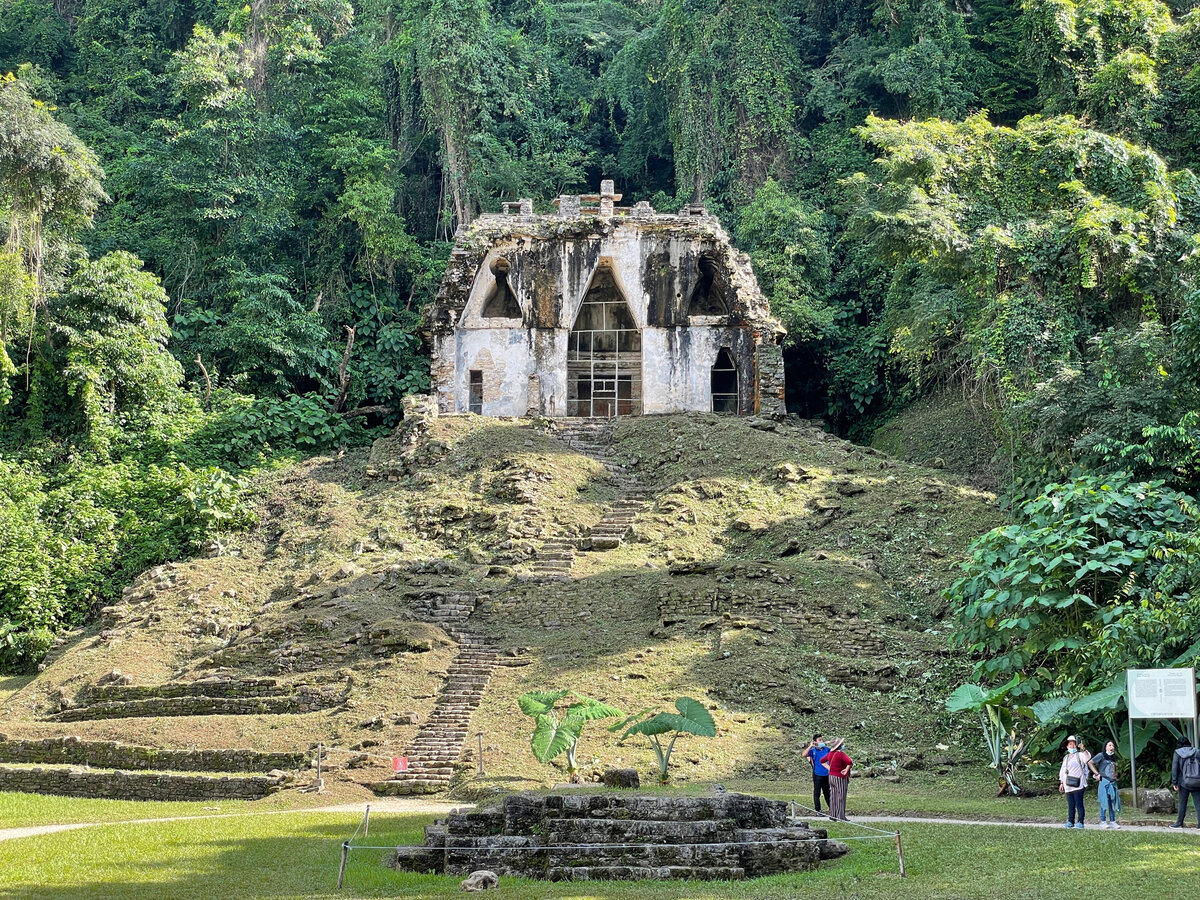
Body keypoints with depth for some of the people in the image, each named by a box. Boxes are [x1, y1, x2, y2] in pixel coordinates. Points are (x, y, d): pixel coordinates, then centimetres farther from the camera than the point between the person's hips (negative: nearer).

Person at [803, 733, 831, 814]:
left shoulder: (827, 749, 8)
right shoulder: (813, 750, -5)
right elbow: (804, 755, -20)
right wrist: (810, 746, -24)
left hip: (826, 774, 4)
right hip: (817, 775, -4)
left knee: (827, 792, 15)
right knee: (817, 793, 1)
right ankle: (817, 810, 6)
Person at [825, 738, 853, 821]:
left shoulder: (831, 753, 5)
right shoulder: (840, 754, -19)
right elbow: (849, 762, -33)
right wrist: (846, 770, -18)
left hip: (831, 776, 7)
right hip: (840, 778, -7)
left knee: (833, 797, 13)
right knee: (841, 797, -1)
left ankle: (832, 815, 18)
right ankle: (840, 816, 0)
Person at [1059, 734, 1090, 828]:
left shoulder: (1079, 755, 0)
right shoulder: (1066, 757, 21)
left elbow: (1087, 758, -23)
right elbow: (1062, 771, 26)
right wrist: (1061, 783, 22)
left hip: (1078, 785, -7)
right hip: (1068, 786, 7)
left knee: (1079, 804, -6)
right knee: (1070, 805, 9)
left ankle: (1080, 822, -4)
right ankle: (1070, 822, 14)